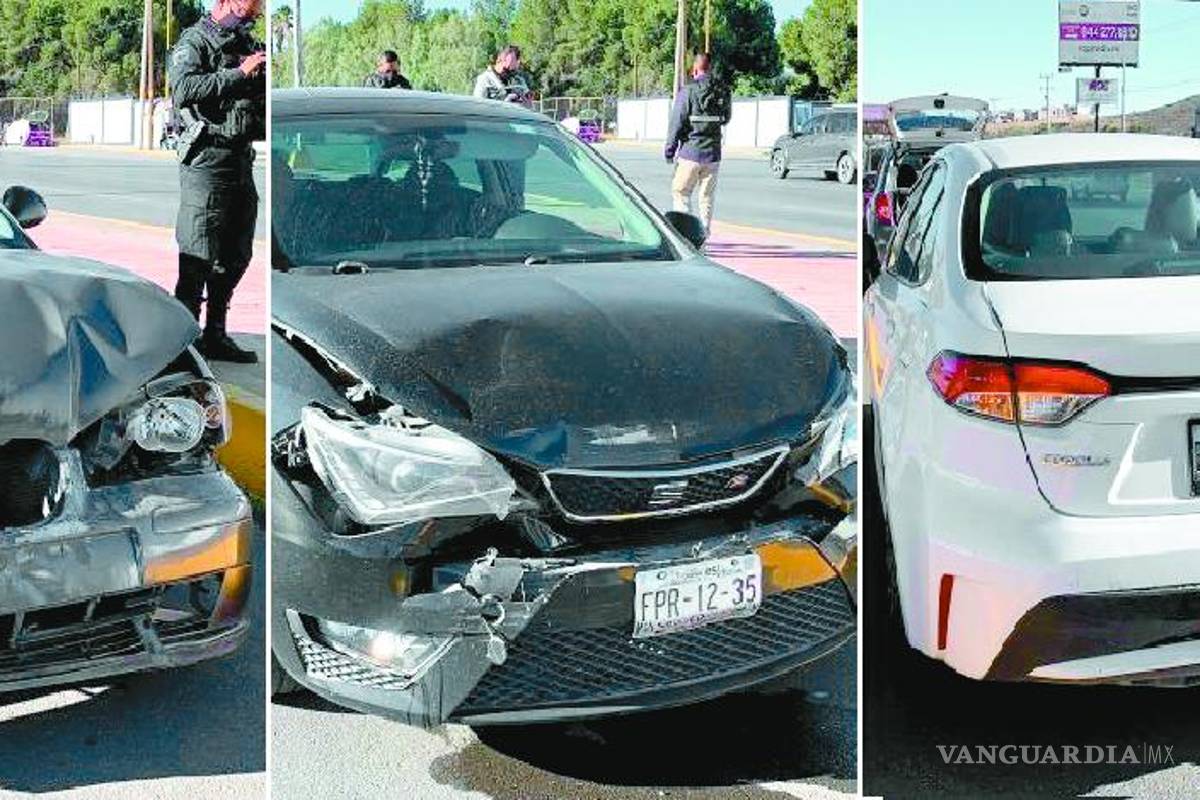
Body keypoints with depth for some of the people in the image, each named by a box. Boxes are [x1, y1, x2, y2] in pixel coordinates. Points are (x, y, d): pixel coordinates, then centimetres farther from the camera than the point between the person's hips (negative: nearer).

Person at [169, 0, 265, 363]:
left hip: (242, 161, 8)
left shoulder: (248, 44, 17)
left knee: (236, 256, 11)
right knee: (198, 258, -6)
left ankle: (215, 335, 21)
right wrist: (239, 74, -23)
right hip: (207, 161, -8)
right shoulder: (194, 42, -5)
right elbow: (183, 89, -23)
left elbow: (262, 97, 25)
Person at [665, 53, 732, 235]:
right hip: (713, 154, 5)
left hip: (691, 151, -5)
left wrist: (670, 150, -1)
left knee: (681, 192, 4)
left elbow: (677, 123, -9)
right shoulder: (723, 92, 3)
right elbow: (726, 119, 17)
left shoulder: (688, 91, -11)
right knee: (707, 196, 11)